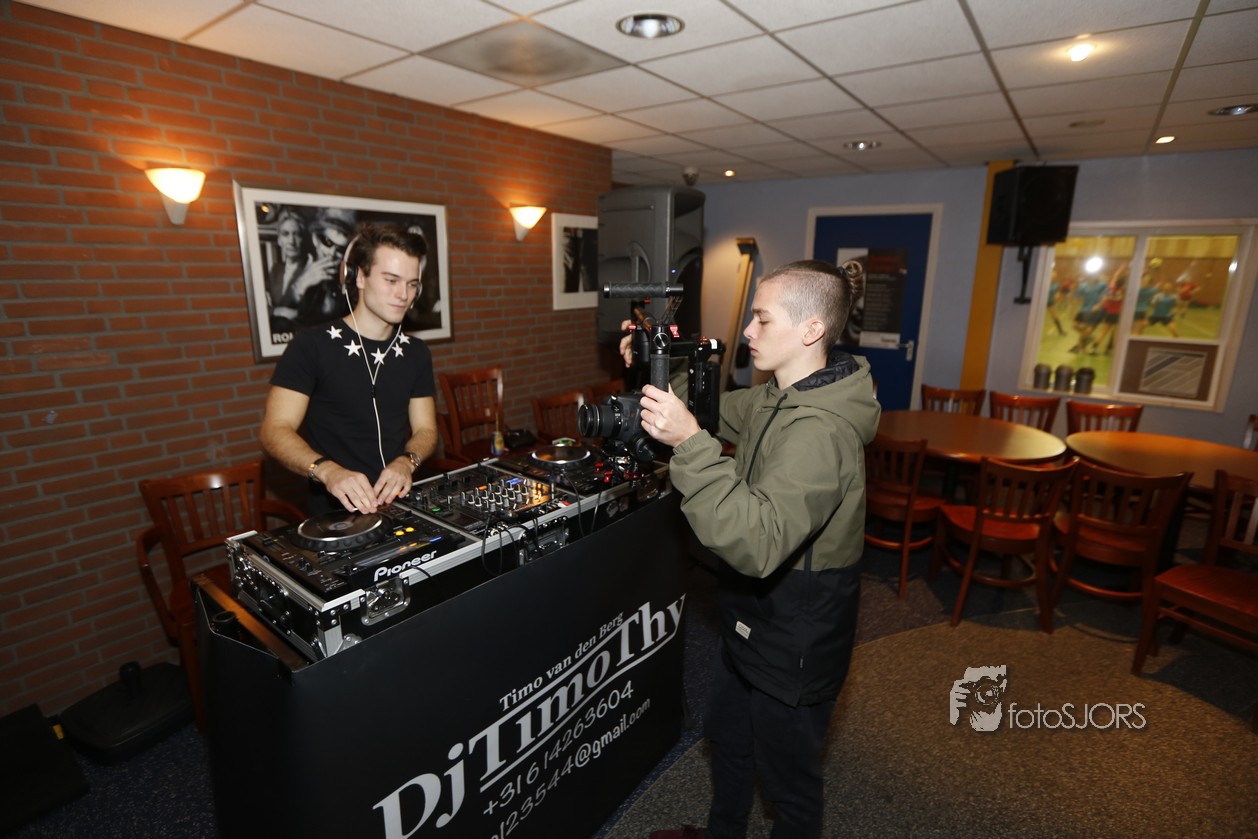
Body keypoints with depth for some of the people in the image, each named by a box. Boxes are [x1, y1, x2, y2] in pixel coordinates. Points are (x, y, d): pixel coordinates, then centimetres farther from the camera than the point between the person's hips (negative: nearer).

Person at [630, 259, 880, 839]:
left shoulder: (820, 432, -32)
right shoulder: (779, 398, -1)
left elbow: (756, 543, -41)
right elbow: (714, 411, 12)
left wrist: (688, 442, -45)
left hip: (793, 642, -10)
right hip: (755, 623, 10)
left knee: (787, 773, 18)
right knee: (727, 736, 30)